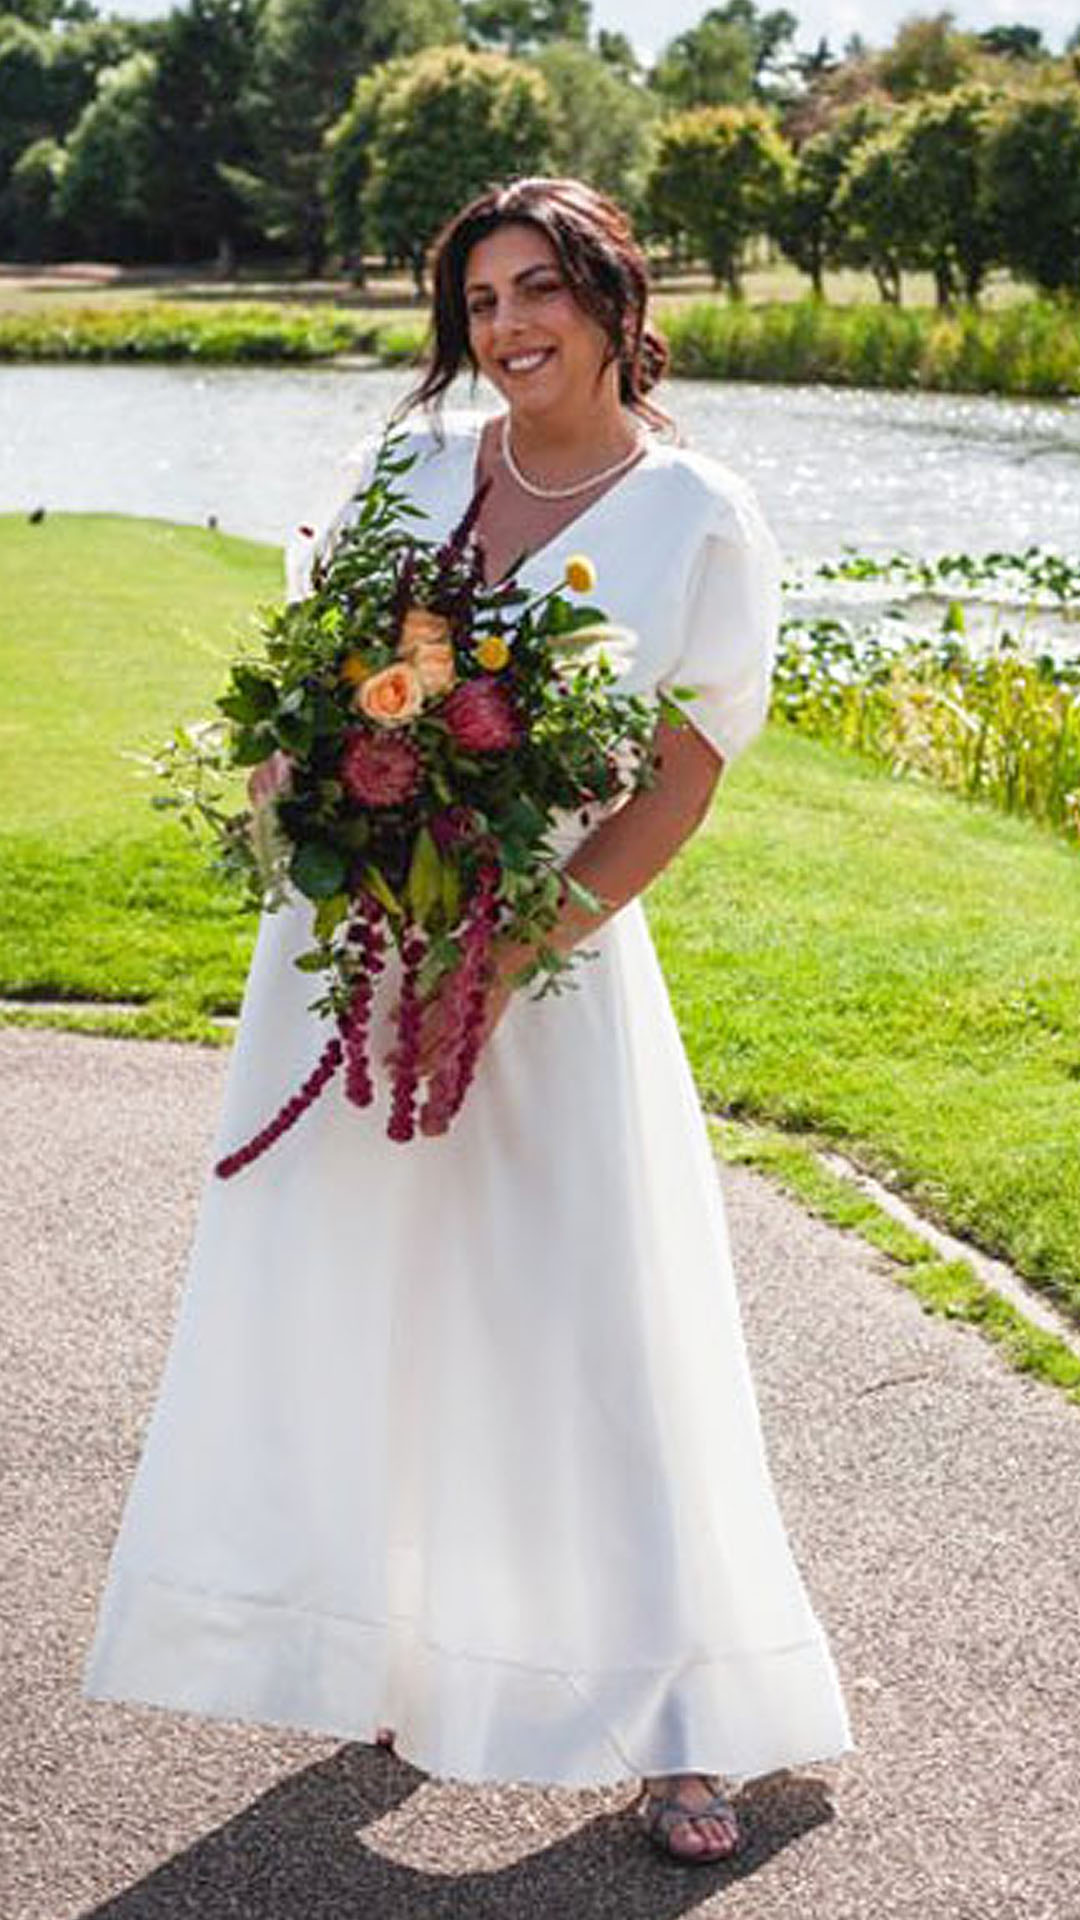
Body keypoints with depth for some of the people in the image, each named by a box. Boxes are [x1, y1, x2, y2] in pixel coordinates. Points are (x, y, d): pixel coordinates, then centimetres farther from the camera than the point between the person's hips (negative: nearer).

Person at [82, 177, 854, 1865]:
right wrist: (287, 797, -10)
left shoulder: (700, 522, -5)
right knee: (352, 1299, 9)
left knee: (599, 1325, -1)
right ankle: (385, 1657, 27)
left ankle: (673, 1720, 11)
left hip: (551, 959, -3)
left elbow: (680, 782, -9)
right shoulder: (418, 461, 6)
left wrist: (509, 959, -18)